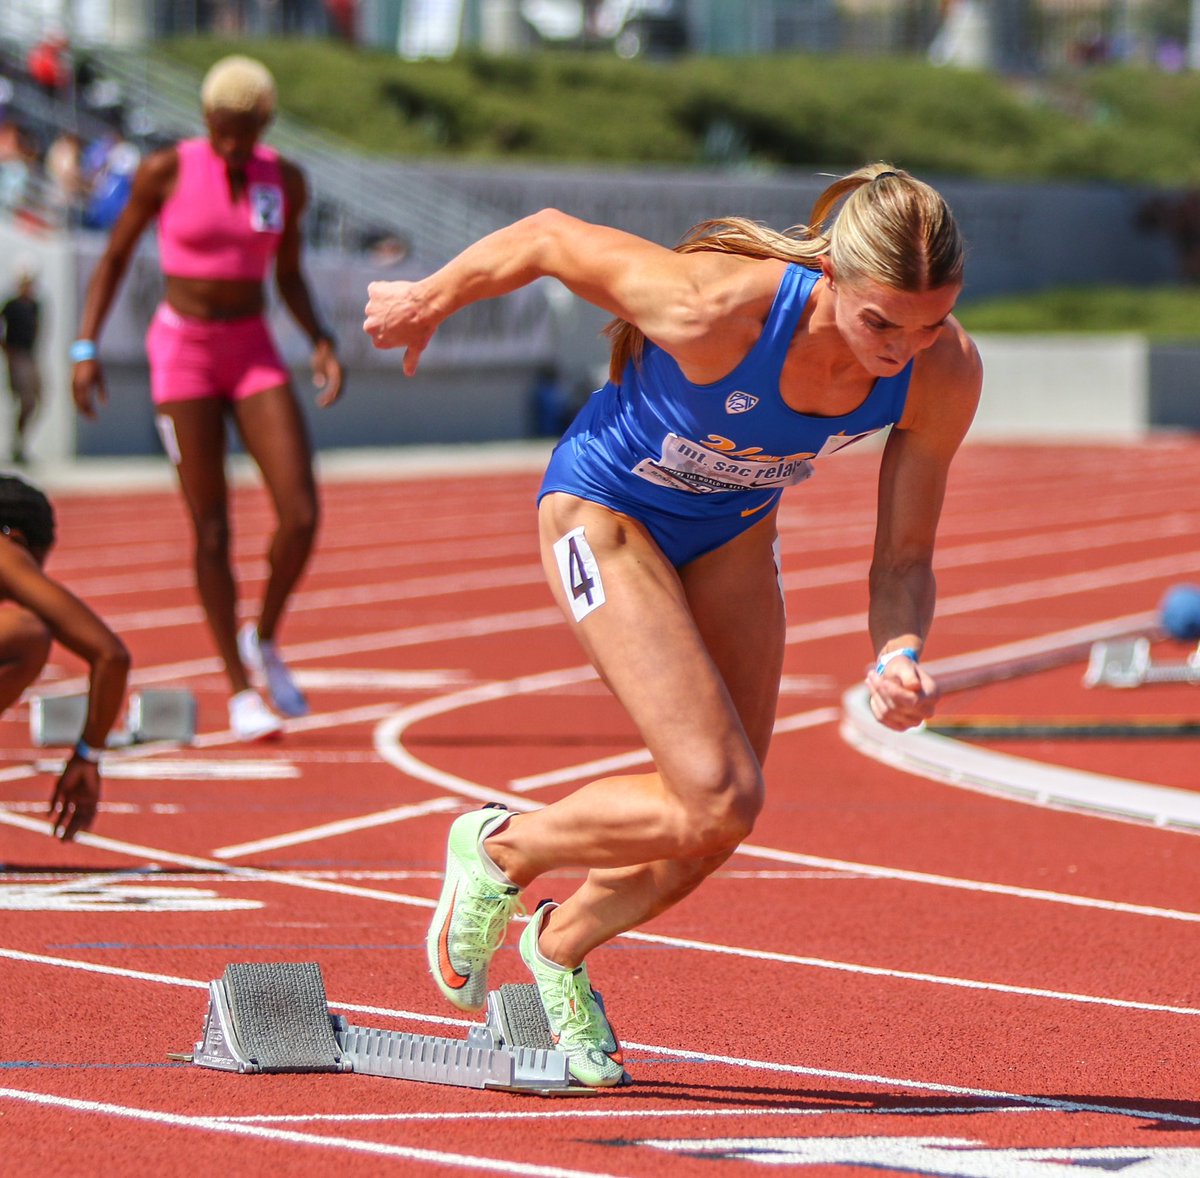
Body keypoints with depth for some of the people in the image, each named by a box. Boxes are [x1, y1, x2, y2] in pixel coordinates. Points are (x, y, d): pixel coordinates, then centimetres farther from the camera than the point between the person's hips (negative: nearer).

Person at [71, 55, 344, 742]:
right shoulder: (166, 171, -9)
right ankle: (241, 692, 6)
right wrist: (87, 348, -7)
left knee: (302, 513, -11)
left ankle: (265, 640, 16)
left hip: (255, 354, 3)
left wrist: (321, 342, -3)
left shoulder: (286, 182, 0)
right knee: (212, 530, -4)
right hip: (183, 352, -3)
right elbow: (115, 258, 0)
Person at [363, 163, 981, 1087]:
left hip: (734, 532, 6)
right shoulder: (714, 308, -40)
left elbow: (904, 556, -14)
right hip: (607, 516, -5)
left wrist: (900, 655, -36)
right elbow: (550, 237, -23)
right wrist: (431, 300, -5)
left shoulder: (945, 374, -25)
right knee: (718, 803, -17)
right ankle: (499, 851, 10)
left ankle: (562, 946, 37)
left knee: (717, 821, 9)